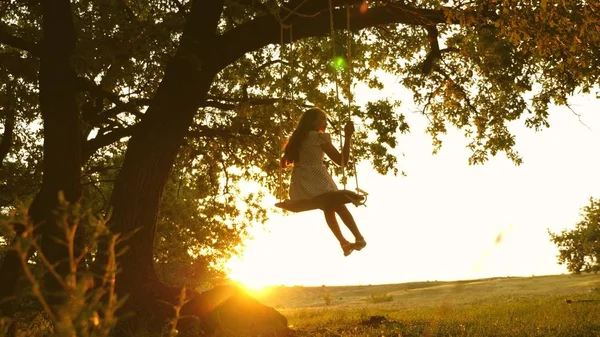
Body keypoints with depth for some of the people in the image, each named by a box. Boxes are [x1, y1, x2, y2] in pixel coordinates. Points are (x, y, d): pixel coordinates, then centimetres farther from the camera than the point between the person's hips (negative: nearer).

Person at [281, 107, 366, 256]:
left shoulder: (296, 139, 18)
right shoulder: (320, 137, 1)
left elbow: (284, 163, 23)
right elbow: (342, 161, 0)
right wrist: (348, 136, 3)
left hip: (299, 188, 5)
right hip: (317, 182, -5)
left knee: (328, 208, 32)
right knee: (340, 207, 24)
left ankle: (344, 242, 34)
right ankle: (359, 238, 30)